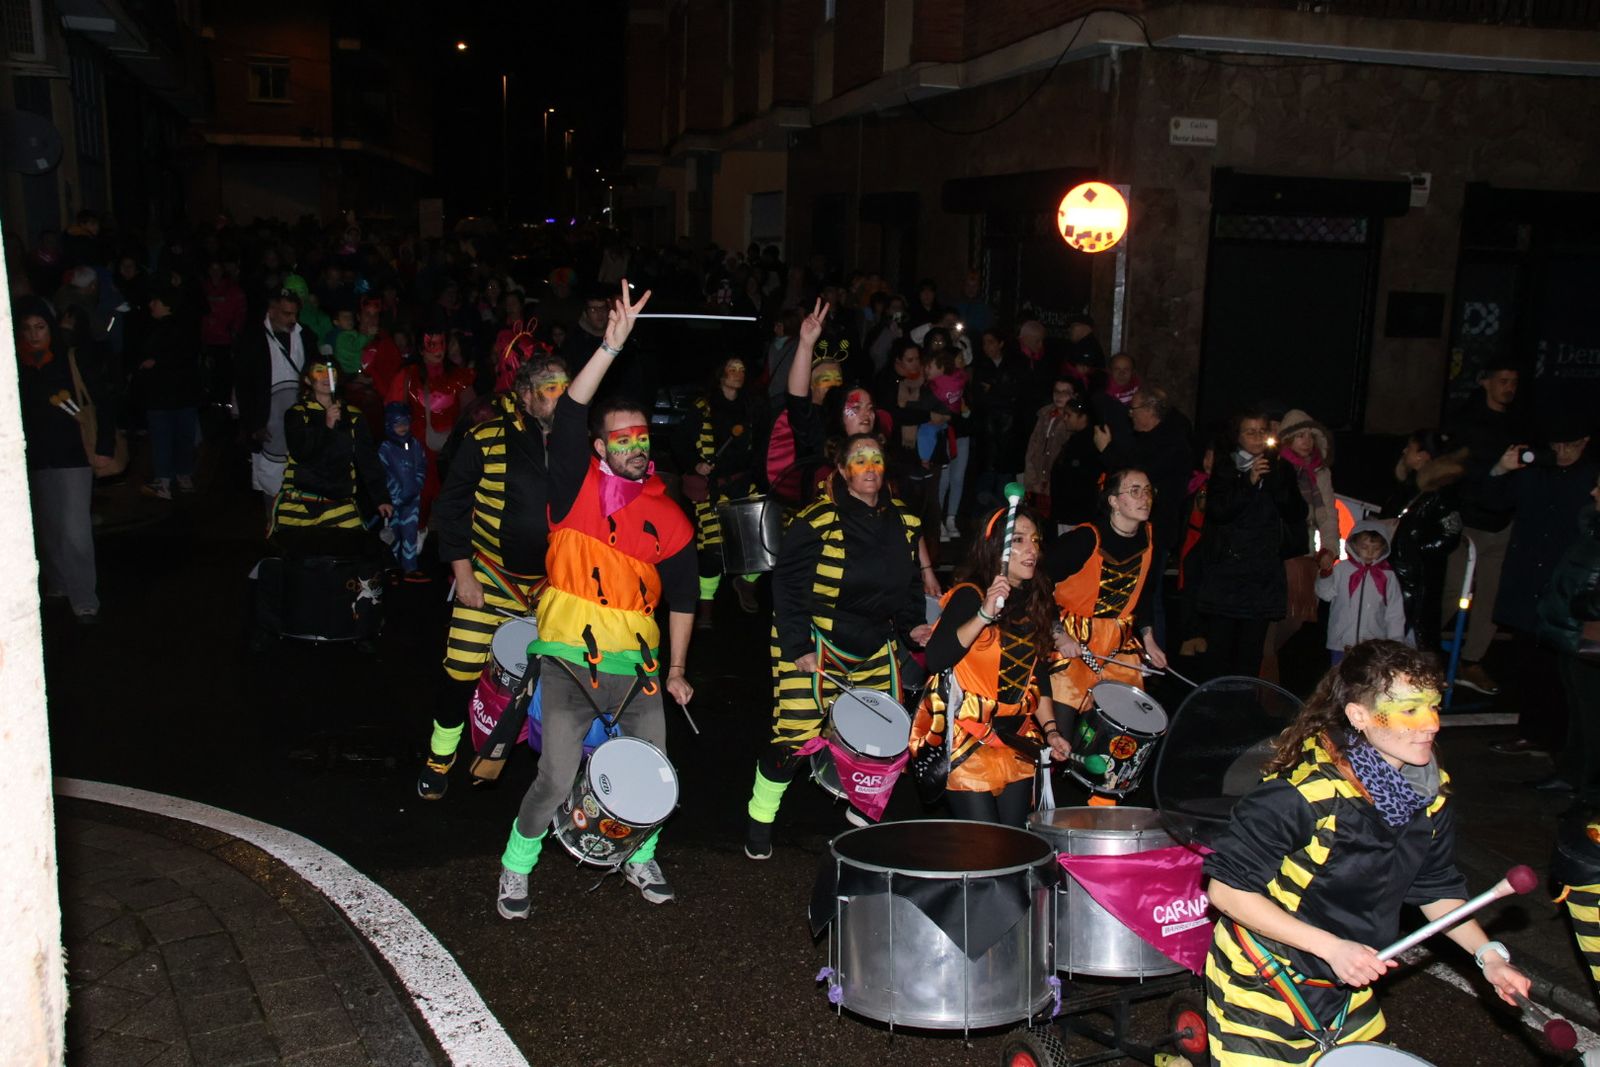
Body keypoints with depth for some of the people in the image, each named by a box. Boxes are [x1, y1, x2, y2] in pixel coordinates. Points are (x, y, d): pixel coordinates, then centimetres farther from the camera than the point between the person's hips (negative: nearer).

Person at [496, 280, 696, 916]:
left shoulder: (668, 517, 6)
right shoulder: (575, 487, -2)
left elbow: (681, 596, 15)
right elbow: (569, 414, -17)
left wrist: (676, 668, 13)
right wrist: (613, 344, -25)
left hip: (636, 666, 3)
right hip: (569, 660, -3)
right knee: (558, 780, -8)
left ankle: (641, 859, 33)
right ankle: (515, 871, 17)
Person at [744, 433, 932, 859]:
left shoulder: (904, 521, 4)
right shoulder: (817, 520, -15)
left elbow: (910, 583, 16)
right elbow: (788, 585, -12)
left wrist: (912, 624, 0)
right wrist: (798, 647, -16)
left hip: (875, 647, 6)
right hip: (814, 644, -6)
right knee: (797, 735, -11)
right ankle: (760, 817, 12)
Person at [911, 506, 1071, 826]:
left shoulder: (1037, 602, 11)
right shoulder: (970, 596, -9)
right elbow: (935, 660, -23)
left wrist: (1050, 730, 8)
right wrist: (985, 614, -28)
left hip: (1016, 744, 6)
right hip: (968, 742, -6)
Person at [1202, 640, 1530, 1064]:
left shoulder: (1430, 791, -6)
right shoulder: (1307, 791, -28)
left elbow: (1435, 886, 9)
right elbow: (1226, 888, -24)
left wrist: (1488, 953, -5)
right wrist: (1331, 946, -27)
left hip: (1347, 989, 7)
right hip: (1262, 986, -7)